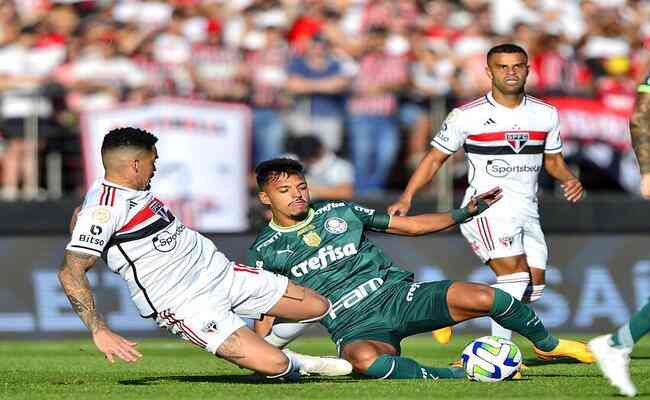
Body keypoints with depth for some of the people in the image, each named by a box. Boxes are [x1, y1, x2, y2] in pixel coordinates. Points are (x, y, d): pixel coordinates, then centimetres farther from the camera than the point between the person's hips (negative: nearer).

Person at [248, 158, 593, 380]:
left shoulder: (339, 212, 12)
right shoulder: (266, 250, 6)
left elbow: (409, 226, 17)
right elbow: (265, 311, 10)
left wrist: (466, 212, 11)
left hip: (397, 293, 3)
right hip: (355, 327, -3)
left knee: (482, 297, -19)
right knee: (364, 359, -43)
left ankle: (546, 343, 8)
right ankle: (455, 376, -30)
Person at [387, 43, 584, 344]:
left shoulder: (546, 114, 9)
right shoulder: (467, 116, -4)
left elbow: (553, 160, 21)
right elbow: (435, 158, 3)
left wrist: (569, 179, -1)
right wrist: (406, 198, -7)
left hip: (527, 211, 6)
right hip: (486, 209, -6)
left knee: (533, 286, 1)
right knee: (515, 276, -22)